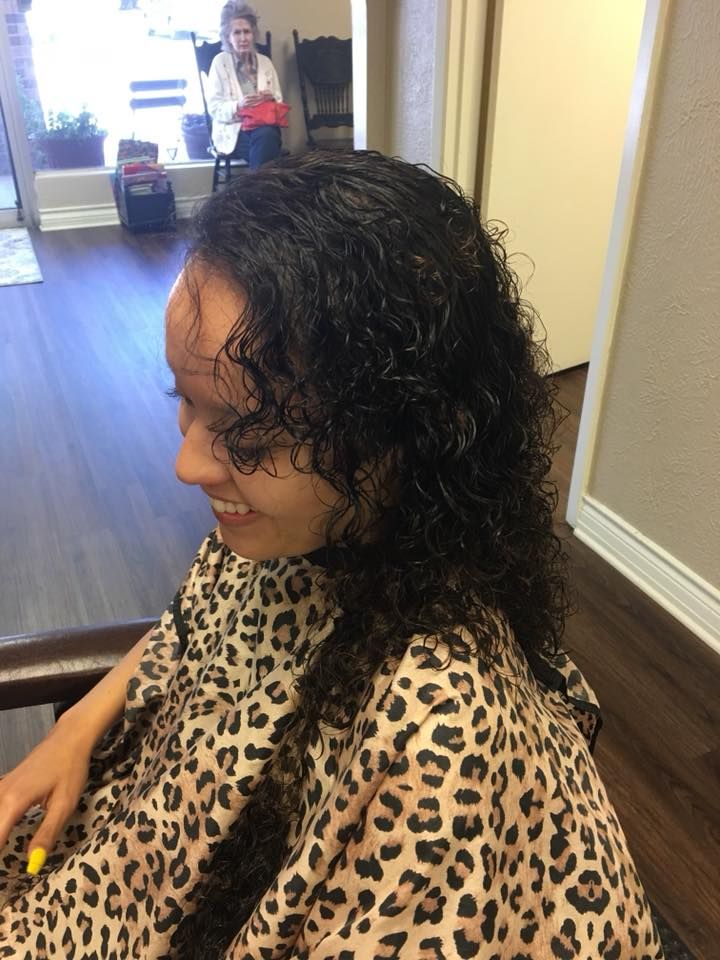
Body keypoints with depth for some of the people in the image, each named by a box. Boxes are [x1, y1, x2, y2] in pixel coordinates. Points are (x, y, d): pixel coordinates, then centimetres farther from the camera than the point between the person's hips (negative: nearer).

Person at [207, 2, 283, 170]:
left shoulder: (265, 61, 14)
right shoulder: (220, 62, 3)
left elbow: (279, 100, 17)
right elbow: (213, 108, -3)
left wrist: (271, 98, -7)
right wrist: (238, 106, -20)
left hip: (264, 125, 3)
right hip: (233, 129, -3)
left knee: (266, 136, -34)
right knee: (263, 141, -34)